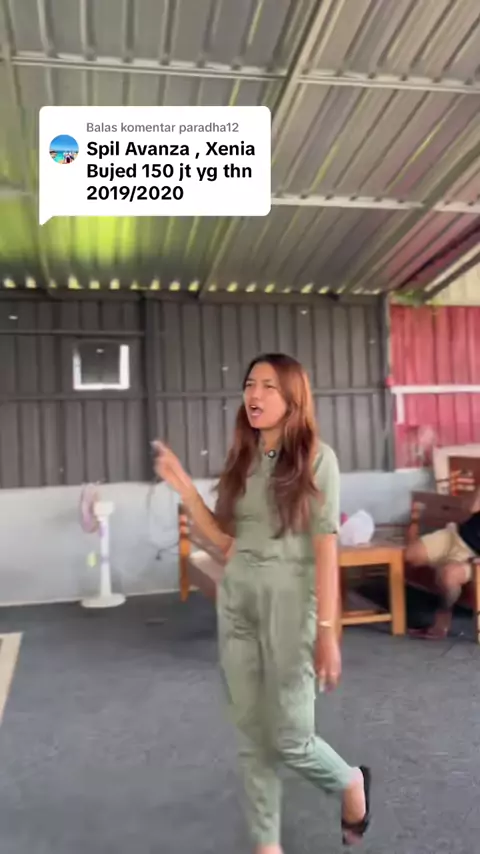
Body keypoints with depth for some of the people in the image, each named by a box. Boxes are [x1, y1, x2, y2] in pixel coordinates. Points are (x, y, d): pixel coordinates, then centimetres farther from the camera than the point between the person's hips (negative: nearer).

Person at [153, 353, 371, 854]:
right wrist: (182, 487, -3)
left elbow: (325, 549, -11)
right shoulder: (241, 459, 6)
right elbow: (225, 540, 5)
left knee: (288, 736, 4)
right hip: (236, 603, 5)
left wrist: (327, 631, -14)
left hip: (290, 603, -5)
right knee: (251, 733, 13)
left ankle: (351, 784, 36)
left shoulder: (316, 458, -9)